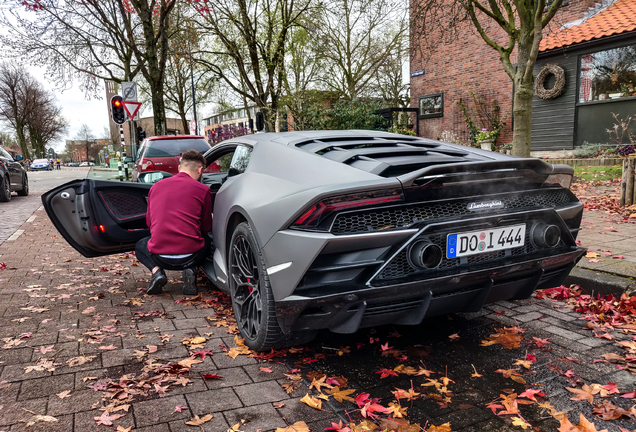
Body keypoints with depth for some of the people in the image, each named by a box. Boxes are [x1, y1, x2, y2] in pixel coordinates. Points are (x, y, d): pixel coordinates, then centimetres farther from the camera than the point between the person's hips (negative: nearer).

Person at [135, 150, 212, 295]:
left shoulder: (156, 186, 10)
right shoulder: (203, 190, 0)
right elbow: (206, 227, 9)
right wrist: (211, 218, 33)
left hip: (159, 257, 2)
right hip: (190, 257, -2)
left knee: (140, 246, 36)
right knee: (206, 241, 33)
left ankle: (156, 271, 4)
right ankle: (190, 271, 3)